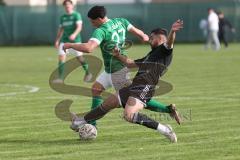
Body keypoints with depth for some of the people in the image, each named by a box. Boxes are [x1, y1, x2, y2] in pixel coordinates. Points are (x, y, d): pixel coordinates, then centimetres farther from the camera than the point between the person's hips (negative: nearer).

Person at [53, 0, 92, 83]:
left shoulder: (76, 15, -3)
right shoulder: (62, 17, 13)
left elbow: (79, 27, -13)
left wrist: (74, 34, -31)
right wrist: (57, 40, 15)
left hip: (75, 40, -4)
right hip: (64, 40, 4)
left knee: (79, 58, 2)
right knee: (61, 57, -10)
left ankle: (87, 73, 26)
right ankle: (60, 78, -11)